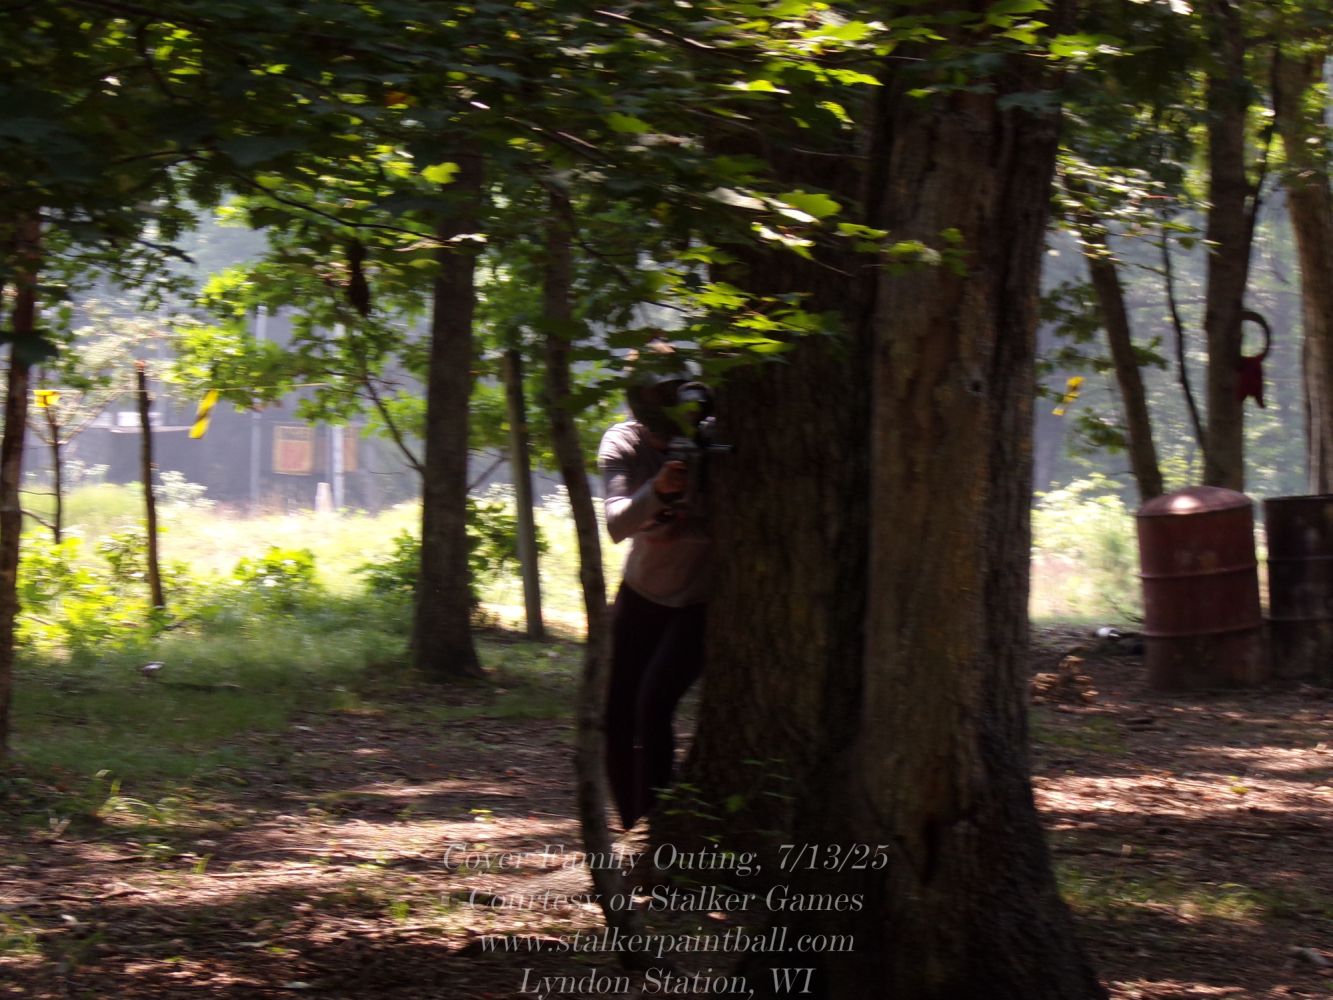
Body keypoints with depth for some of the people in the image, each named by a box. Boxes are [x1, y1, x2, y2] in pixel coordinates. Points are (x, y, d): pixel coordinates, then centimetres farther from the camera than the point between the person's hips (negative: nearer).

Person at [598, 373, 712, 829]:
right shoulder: (623, 443, -13)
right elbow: (616, 524, -27)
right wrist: (656, 490, -46)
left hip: (701, 600, -4)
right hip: (644, 593, 4)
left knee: (654, 701, -22)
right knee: (618, 716, 3)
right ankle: (632, 827, 22)